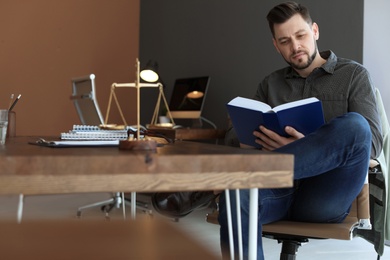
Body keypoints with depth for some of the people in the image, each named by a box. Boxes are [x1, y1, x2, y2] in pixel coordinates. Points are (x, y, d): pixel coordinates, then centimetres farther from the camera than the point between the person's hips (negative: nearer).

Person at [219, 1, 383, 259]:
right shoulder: (270, 84, 21)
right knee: (235, 195, -34)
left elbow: (372, 143, -1)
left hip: (324, 197, -2)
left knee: (354, 126, -31)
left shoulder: (354, 75, 11)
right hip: (280, 193, 2)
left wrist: (309, 146, -19)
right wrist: (245, 142, -11)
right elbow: (235, 135, 16)